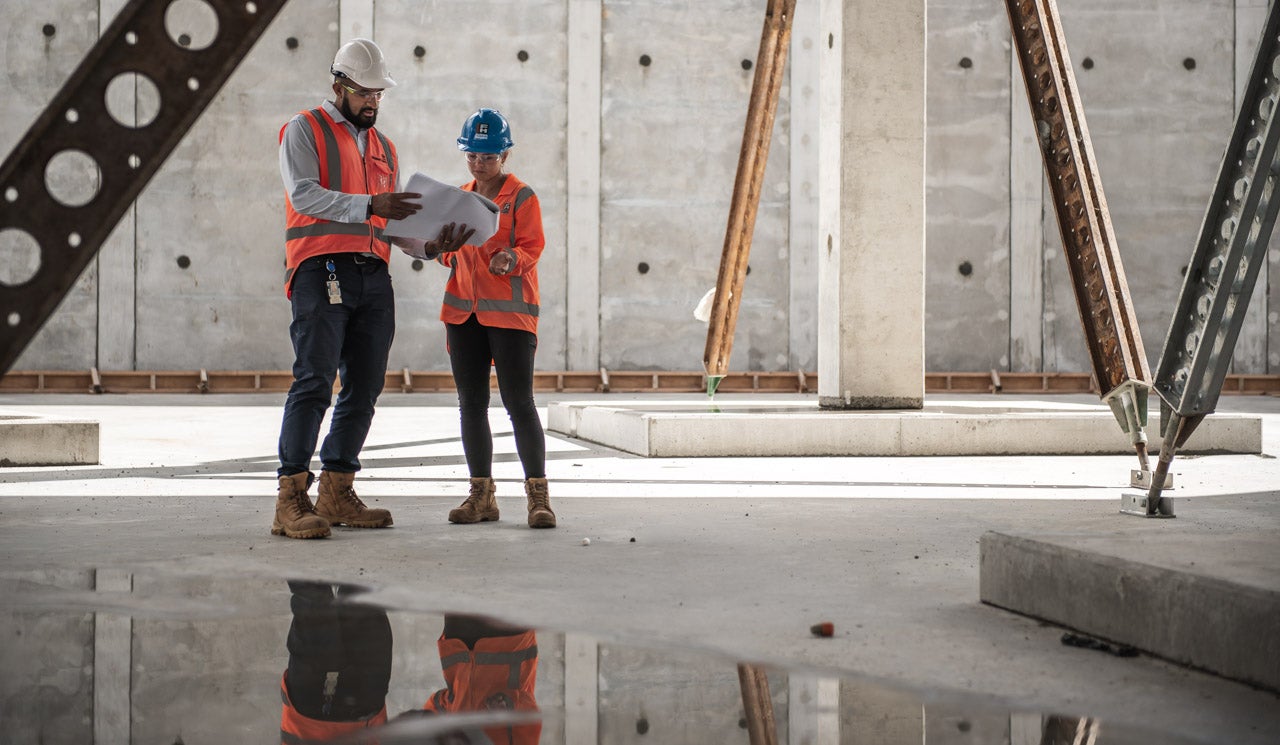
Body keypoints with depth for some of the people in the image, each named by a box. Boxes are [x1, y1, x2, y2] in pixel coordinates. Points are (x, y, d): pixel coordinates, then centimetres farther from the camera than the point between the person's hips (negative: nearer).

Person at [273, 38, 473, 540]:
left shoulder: (383, 147, 24)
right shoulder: (304, 130, 4)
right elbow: (303, 194, -13)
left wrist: (432, 243, 1)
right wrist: (370, 205, -23)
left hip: (373, 275, 7)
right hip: (322, 271, -7)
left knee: (364, 389, 5)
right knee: (314, 381, -15)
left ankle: (337, 494, 12)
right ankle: (291, 502, -16)